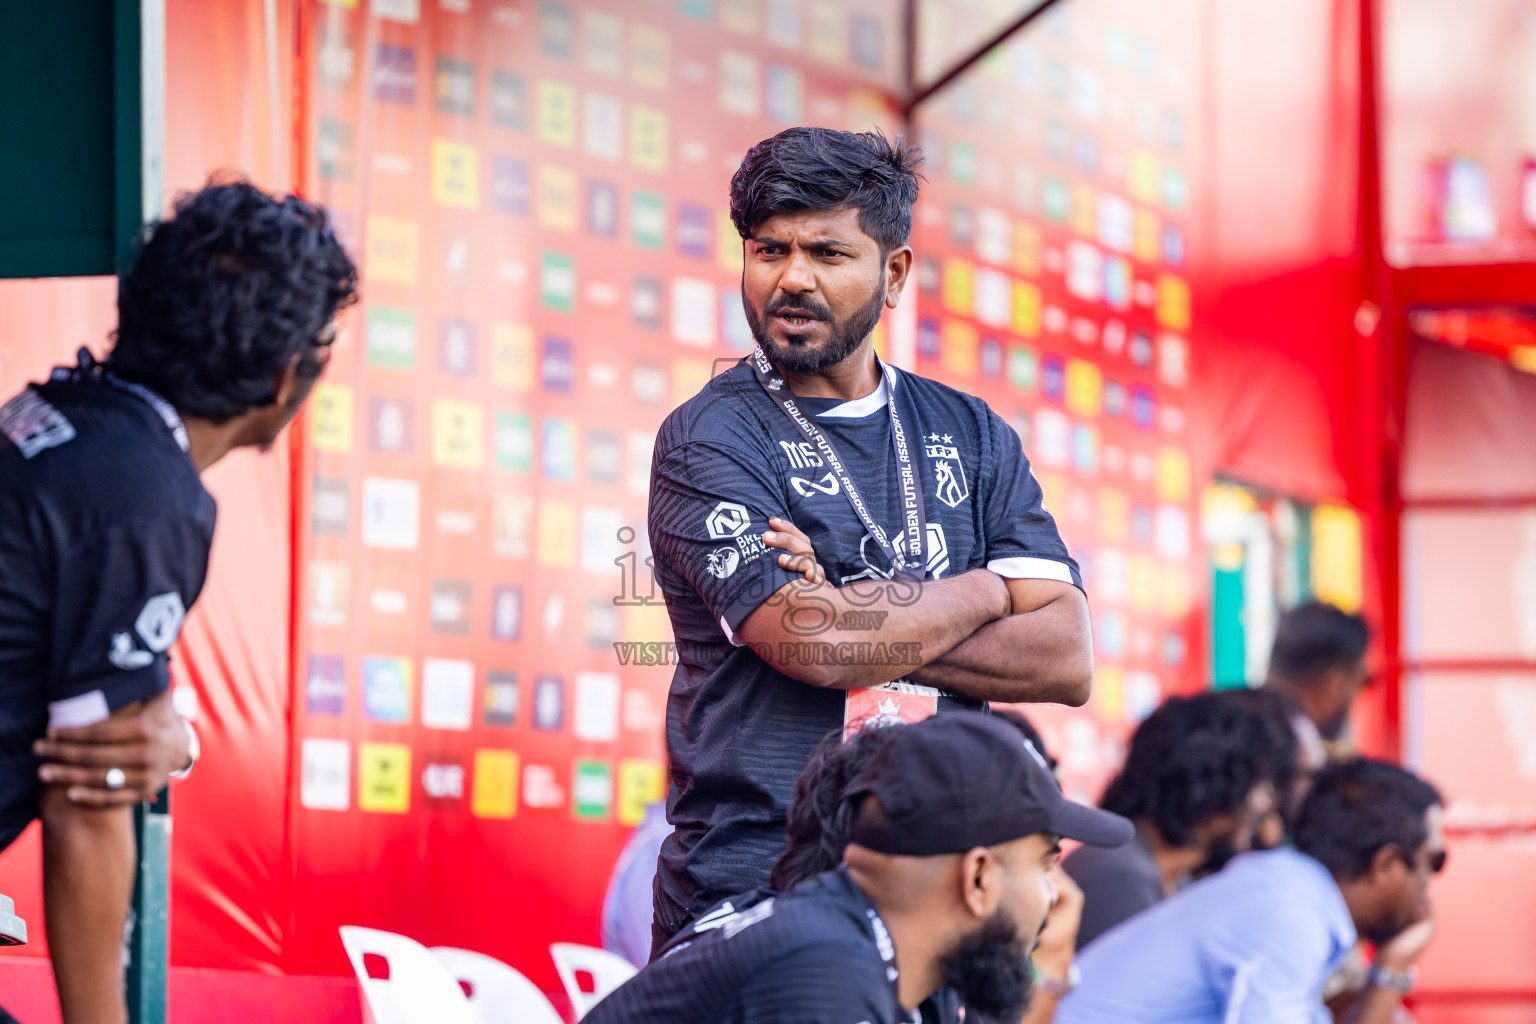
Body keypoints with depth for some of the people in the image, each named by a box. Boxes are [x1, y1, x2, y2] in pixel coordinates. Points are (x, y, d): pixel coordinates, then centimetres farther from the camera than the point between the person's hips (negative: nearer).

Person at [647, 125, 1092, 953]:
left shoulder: (971, 435, 13)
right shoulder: (710, 441, -1)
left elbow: (1066, 660, 3)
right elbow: (811, 641, -16)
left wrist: (855, 619, -9)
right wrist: (983, 592, 1)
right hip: (750, 893, -4)